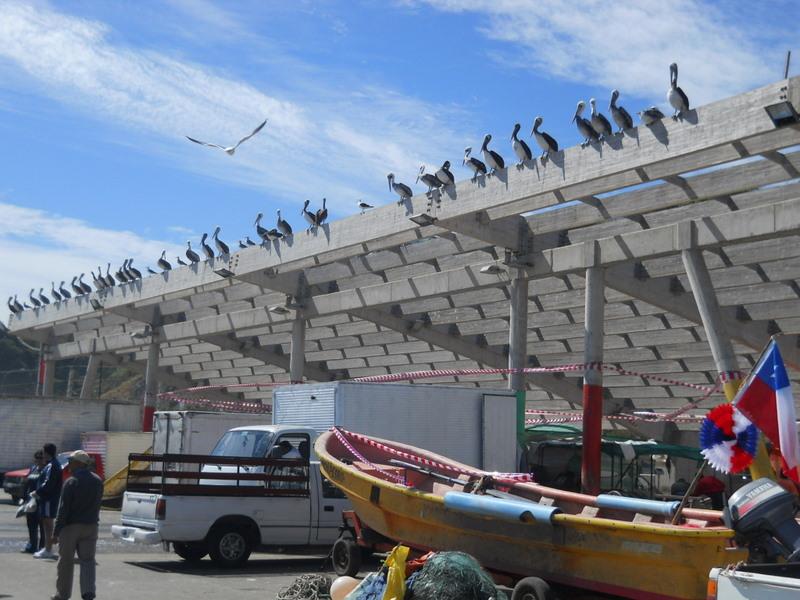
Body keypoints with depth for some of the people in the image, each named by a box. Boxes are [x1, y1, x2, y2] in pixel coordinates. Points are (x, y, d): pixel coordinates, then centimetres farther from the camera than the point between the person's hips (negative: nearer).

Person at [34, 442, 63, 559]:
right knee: (46, 523, 16)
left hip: (49, 499, -10)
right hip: (47, 498, 10)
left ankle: (48, 550, -2)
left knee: (48, 523, -6)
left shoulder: (51, 466, -17)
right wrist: (39, 492, 13)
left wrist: (38, 492, -13)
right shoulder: (53, 464, 15)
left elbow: (48, 484, -24)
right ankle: (47, 548, 24)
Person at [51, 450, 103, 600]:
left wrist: (56, 531, -10)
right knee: (87, 560, 8)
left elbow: (63, 509, -13)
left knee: (66, 561, 8)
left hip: (71, 526, -4)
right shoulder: (98, 481, 4)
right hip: (90, 526, 4)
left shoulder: (71, 482, -13)